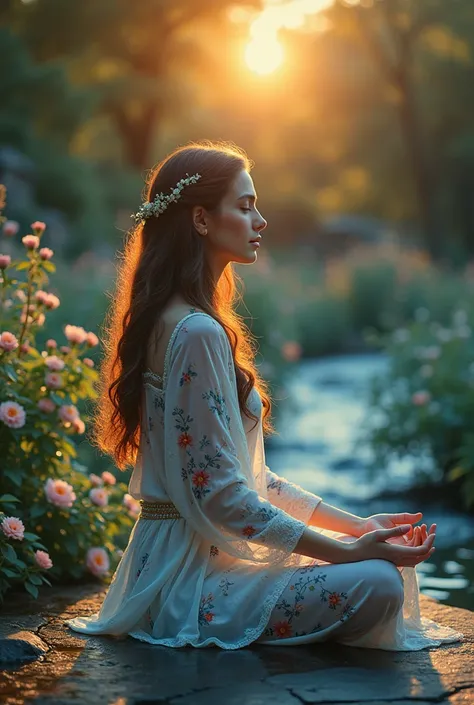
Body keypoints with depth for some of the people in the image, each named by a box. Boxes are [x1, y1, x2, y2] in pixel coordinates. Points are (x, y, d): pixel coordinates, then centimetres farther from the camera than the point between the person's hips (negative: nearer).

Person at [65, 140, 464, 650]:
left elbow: (250, 476, 16)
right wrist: (350, 550, -17)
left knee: (390, 556, 6)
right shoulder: (197, 332, -18)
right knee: (377, 584, -24)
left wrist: (357, 526, 9)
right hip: (189, 580, -9)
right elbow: (220, 494, -21)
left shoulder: (174, 320, 15)